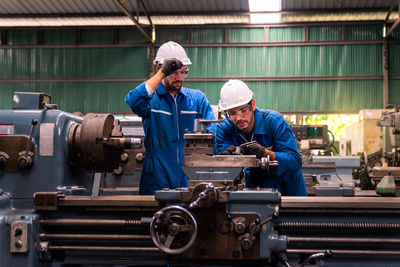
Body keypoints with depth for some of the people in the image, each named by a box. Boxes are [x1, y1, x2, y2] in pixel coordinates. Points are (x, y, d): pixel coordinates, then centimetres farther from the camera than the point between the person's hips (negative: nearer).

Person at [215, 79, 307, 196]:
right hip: (256, 185, 2)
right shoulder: (224, 129, -11)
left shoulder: (273, 121, -19)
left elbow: (295, 162, -22)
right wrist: (232, 155, -35)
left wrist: (265, 153, -37)